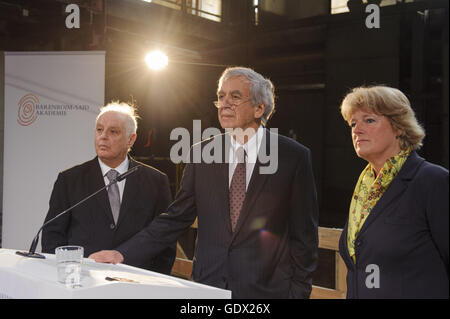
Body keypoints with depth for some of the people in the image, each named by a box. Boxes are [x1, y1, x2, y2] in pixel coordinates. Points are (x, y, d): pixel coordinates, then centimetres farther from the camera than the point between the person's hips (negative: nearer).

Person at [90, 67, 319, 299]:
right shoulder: (202, 154, 3)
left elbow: (304, 236, -2)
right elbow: (176, 218, 4)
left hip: (266, 288, -2)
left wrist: (298, 292, -4)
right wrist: (123, 254, -3)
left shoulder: (294, 157, -6)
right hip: (207, 284, 3)